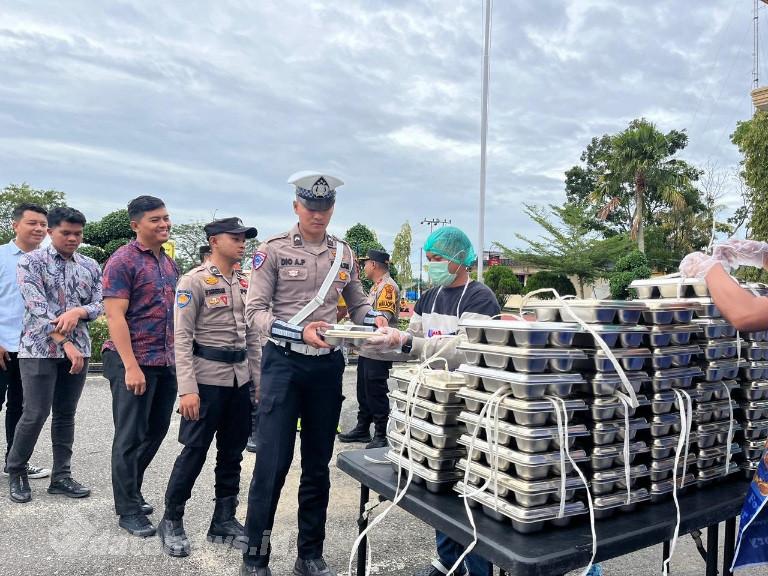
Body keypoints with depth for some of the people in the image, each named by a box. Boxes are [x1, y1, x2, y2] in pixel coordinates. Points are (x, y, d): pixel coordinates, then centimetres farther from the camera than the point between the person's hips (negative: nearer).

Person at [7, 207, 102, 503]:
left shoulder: (90, 266, 10)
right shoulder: (31, 261, -4)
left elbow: (100, 304, 5)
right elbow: (38, 308, -14)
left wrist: (77, 312, -17)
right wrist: (65, 343, -20)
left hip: (78, 349, 4)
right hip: (39, 349, -4)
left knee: (66, 414, 9)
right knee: (35, 414, -1)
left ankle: (61, 476, 19)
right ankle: (16, 472, 21)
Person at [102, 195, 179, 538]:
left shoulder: (170, 263, 12)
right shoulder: (122, 261, -10)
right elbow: (115, 316, -15)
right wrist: (131, 366, -20)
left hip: (167, 363, 7)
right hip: (135, 362, -7)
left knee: (156, 431, 16)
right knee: (130, 436, 3)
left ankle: (131, 491, 35)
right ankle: (128, 510, 17)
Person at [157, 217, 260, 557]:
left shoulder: (245, 284, 11)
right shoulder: (194, 280, -8)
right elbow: (182, 337, -13)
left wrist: (259, 379, 10)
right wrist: (187, 389, -19)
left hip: (240, 379, 6)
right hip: (207, 379, -6)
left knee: (232, 453, 12)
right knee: (194, 452, 2)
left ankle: (224, 521, 26)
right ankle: (171, 521, 21)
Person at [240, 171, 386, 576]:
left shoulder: (344, 255, 8)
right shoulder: (273, 250, -5)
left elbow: (357, 304, 16)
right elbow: (255, 311, -10)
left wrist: (374, 319, -7)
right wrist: (298, 332, -25)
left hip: (328, 366, 4)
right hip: (284, 363, -4)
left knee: (318, 464, 13)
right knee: (272, 463, -1)